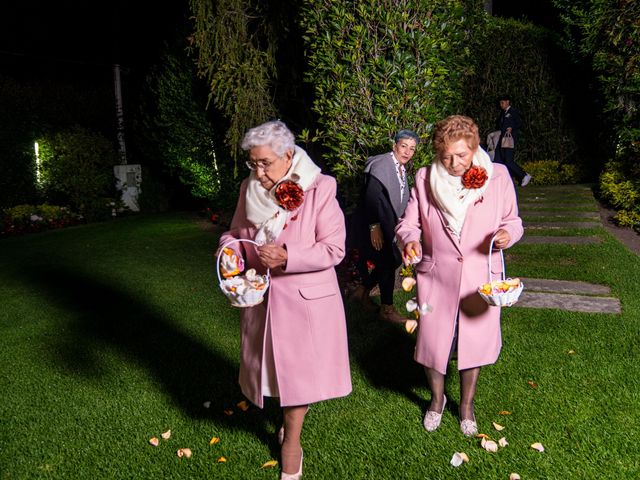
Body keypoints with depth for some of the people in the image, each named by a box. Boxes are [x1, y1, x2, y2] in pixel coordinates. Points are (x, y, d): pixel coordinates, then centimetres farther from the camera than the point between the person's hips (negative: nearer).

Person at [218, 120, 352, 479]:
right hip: (261, 297, 5)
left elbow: (334, 248, -16)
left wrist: (287, 257, -28)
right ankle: (292, 418, 42)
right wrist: (229, 248, -11)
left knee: (298, 367, 9)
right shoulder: (249, 189, 0)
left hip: (304, 298, -4)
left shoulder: (320, 189, -16)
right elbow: (236, 231, 12)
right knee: (275, 365, 18)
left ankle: (291, 441, 26)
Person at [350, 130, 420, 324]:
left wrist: (397, 224, 15)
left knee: (394, 260, 10)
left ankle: (362, 291, 25)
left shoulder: (402, 169, 10)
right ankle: (387, 309, 12)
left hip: (388, 225, 9)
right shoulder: (380, 165, -17)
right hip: (374, 225, -9)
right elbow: (371, 197, -23)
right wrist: (374, 227, -25)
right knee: (388, 263, -3)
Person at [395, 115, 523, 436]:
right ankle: (437, 398, 40)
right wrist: (409, 239, -23)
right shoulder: (425, 178, -5)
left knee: (474, 342, 14)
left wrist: (507, 234, -19)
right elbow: (409, 222, -1)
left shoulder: (497, 176, -6)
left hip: (479, 277, 0)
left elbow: (512, 220, 4)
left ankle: (466, 404, 41)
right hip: (435, 276, 0)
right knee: (432, 341, 9)